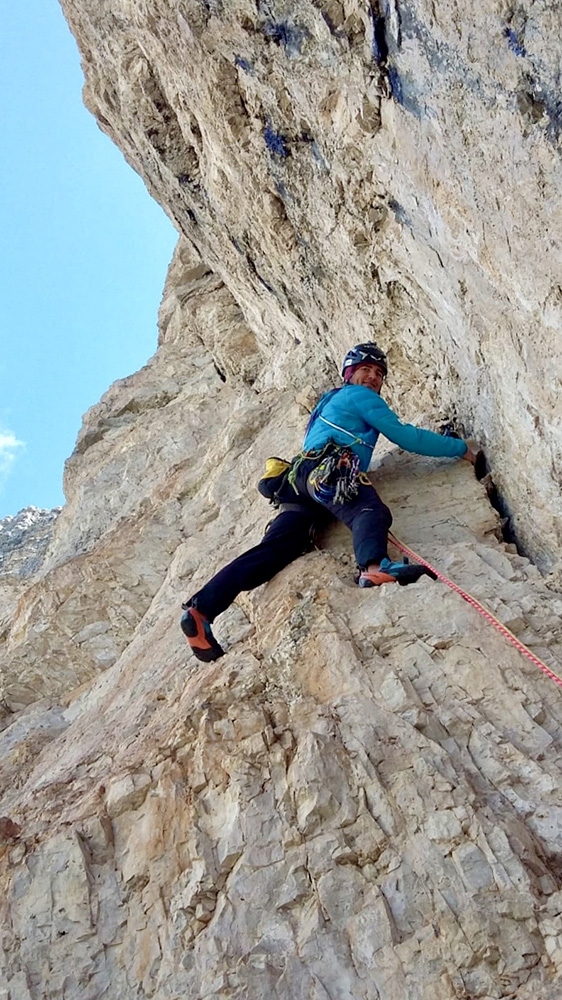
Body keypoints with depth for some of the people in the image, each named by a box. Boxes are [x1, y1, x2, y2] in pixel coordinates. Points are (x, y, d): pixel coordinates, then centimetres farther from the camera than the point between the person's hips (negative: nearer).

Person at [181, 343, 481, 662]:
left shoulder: (330, 401, 43)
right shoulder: (359, 395, 16)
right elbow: (406, 437, 10)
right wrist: (462, 447, 17)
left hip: (297, 479, 8)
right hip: (328, 471, -8)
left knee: (276, 548, -11)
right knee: (371, 511, -33)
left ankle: (200, 609, -24)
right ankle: (375, 566, -69)